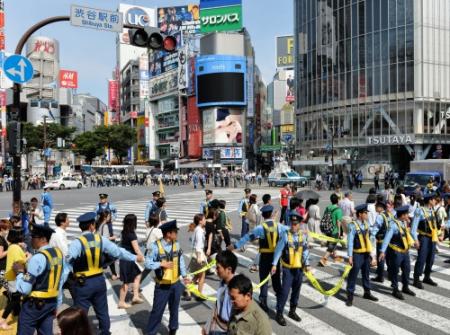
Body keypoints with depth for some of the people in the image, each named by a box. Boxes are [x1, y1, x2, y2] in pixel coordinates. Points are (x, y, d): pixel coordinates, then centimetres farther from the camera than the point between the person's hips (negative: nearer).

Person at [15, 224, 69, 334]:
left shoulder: (38, 258, -20)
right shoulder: (59, 253, 2)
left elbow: (24, 289, -20)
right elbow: (62, 278, 8)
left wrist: (20, 271, -4)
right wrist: (57, 304, 16)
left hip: (34, 304, -7)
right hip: (52, 302, 7)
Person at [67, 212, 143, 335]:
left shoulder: (77, 242, -16)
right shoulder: (101, 239, -3)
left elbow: (68, 260, -31)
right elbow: (118, 251, 4)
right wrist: (135, 257, 16)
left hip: (83, 283, -4)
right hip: (99, 281, 5)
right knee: (102, 311, 20)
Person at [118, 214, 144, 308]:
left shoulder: (125, 232, 4)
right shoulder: (132, 234, -22)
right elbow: (136, 249, -23)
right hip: (128, 260, -9)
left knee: (137, 275, 17)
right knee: (126, 281, 3)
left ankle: (135, 296, 19)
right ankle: (121, 302, 14)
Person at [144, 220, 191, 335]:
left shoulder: (176, 244, -3)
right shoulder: (156, 246, -20)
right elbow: (147, 263, -16)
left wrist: (184, 275, 10)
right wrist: (161, 264, -23)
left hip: (176, 284, 5)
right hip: (162, 286, -4)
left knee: (174, 309, 19)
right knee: (157, 311, 5)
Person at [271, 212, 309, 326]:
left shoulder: (303, 236, -2)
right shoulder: (285, 235, -14)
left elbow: (305, 251, 5)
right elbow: (278, 250, -11)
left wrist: (307, 264, 1)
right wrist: (274, 264, -11)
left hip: (299, 268, 4)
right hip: (287, 268, -4)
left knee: (296, 290, 16)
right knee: (285, 290, -5)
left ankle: (292, 311, 33)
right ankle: (279, 314, 8)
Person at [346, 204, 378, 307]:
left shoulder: (366, 224, 4)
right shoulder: (353, 226, -18)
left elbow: (368, 238, 12)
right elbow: (350, 241, -18)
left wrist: (370, 252, 14)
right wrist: (350, 256, -19)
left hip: (366, 253, 7)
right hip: (357, 254, -7)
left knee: (366, 274, 20)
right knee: (353, 275, -1)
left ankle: (367, 293, 35)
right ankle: (350, 296, 7)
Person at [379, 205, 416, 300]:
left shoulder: (404, 222, -1)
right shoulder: (393, 224, -24)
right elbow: (387, 237, -27)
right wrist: (383, 251, -30)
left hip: (405, 251, 8)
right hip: (396, 252, -8)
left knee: (407, 269, 19)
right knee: (395, 271, 6)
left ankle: (405, 287, 37)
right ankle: (395, 290, 19)